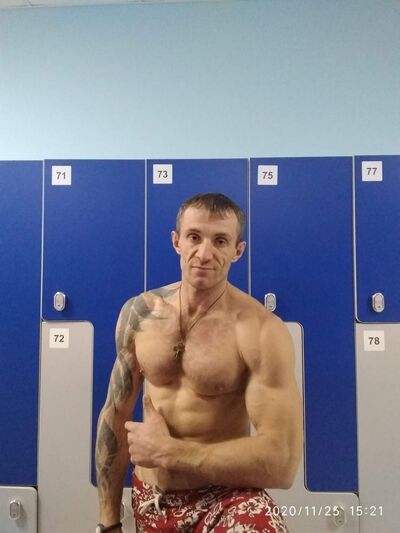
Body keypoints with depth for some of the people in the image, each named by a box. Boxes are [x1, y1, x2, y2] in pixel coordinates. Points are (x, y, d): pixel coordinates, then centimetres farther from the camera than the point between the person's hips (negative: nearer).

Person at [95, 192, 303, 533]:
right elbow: (116, 415, 3)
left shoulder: (263, 331, -20)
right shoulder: (140, 313, -4)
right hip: (150, 500, 4)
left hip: (227, 498, -3)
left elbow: (283, 462, -24)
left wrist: (166, 451, -18)